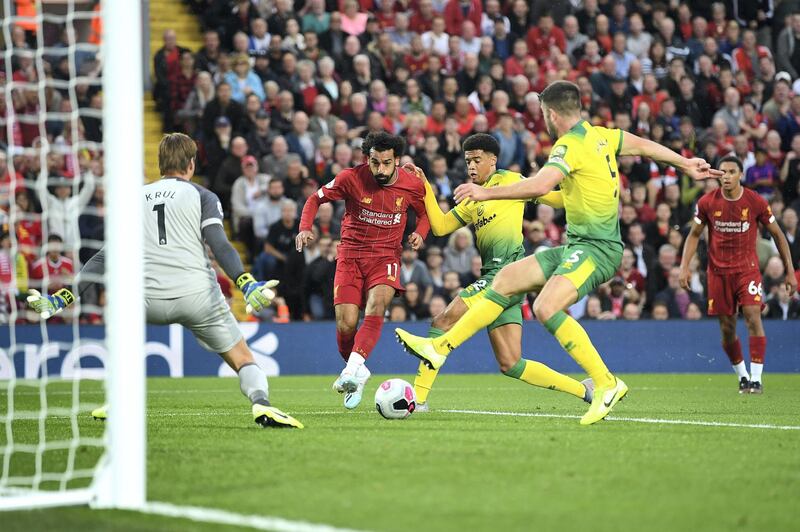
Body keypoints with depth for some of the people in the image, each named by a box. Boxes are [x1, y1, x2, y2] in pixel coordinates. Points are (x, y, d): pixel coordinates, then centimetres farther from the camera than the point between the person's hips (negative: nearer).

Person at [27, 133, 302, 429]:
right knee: (242, 359, 8)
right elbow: (219, 245, -8)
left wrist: (63, 298, 13)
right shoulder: (202, 196, 9)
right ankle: (260, 402, -22)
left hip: (150, 299, 2)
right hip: (197, 294, -2)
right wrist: (246, 285, -19)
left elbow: (105, 255, 12)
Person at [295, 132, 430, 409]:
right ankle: (357, 374, 17)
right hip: (351, 254, 0)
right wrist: (305, 228, -12)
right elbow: (316, 199, 4)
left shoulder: (412, 185, -6)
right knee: (345, 324, -9)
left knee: (376, 307, -29)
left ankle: (353, 367, -32)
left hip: (386, 256, 0)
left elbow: (425, 214, 14)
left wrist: (419, 234, -8)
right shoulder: (351, 178, -11)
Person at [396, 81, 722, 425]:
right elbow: (642, 145, 25)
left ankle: (606, 384, -19)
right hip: (576, 245, 10)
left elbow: (540, 186, -31)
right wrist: (685, 164, 39)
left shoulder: (570, 145, -16)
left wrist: (487, 193, -25)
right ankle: (440, 348, 9)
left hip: (596, 249, -10)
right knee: (506, 280, 7)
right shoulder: (601, 136, 11)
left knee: (546, 308, -28)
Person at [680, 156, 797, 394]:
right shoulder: (707, 203, -4)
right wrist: (684, 266, -3)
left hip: (747, 268, -2)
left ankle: (756, 379, -16)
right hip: (718, 271, 2)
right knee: (727, 328, 4)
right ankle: (742, 376, 23)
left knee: (753, 317, -19)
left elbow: (777, 235, 3)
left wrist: (790, 272, 2)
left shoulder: (756, 202, -7)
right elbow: (694, 235, 9)